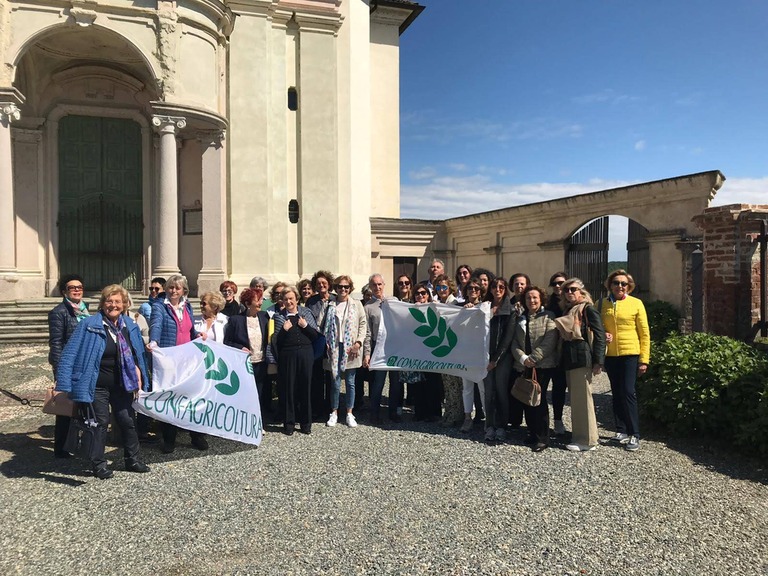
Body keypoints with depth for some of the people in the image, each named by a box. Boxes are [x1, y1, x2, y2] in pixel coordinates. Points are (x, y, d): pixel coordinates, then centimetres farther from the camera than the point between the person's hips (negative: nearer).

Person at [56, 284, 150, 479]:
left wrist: (138, 377, 6)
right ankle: (98, 464, 20)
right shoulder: (89, 325, -13)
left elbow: (136, 355, 13)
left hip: (122, 385, 5)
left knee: (127, 421, 11)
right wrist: (63, 383, -18)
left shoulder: (130, 326, 3)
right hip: (97, 386, -4)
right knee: (100, 424, 4)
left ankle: (132, 460, 25)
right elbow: (70, 354, -14)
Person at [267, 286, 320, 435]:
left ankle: (306, 423, 17)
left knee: (305, 387, 6)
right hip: (287, 355, -1)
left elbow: (316, 336, 5)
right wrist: (284, 330, -14)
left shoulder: (306, 313, 8)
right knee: (287, 388, 2)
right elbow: (275, 341, 1)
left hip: (305, 354, 1)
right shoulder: (278, 316, 5)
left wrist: (305, 326, -9)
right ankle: (289, 423, 14)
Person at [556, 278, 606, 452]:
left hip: (582, 359, -8)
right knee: (575, 399, 12)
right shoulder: (567, 311, 18)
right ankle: (579, 435, 21)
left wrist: (598, 361, -16)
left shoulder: (588, 309, -5)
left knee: (582, 399, -4)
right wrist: (563, 360, 12)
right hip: (569, 359, 8)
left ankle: (588, 440, 4)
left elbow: (599, 335, -11)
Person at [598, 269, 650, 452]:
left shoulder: (636, 303, -3)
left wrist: (644, 359, -6)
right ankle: (621, 430, 21)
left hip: (630, 354, -3)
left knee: (628, 392, -8)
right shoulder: (602, 304, 5)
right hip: (610, 355, 3)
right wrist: (603, 335, -8)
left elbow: (644, 333, -2)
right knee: (617, 393, 10)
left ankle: (634, 435, 1)